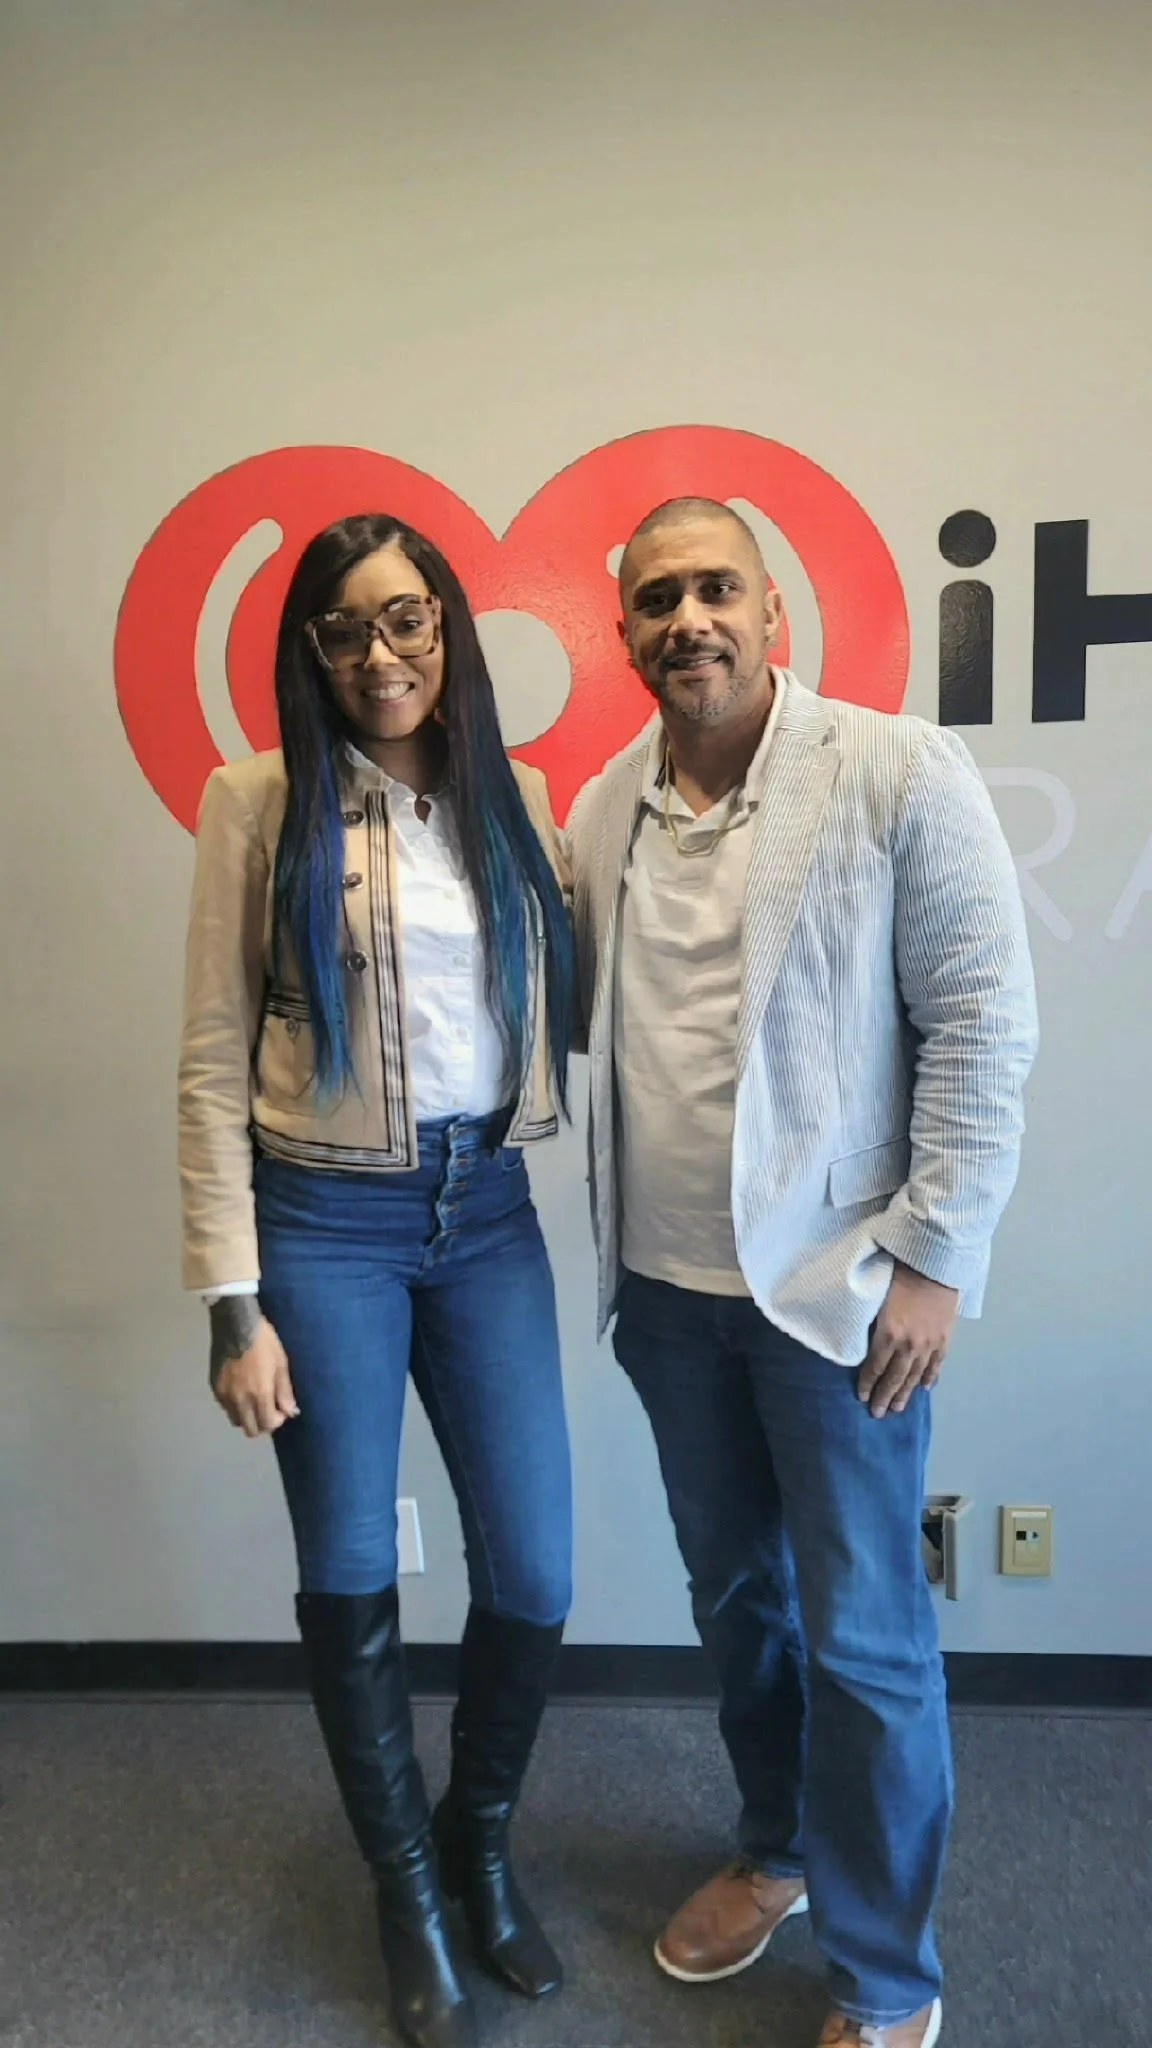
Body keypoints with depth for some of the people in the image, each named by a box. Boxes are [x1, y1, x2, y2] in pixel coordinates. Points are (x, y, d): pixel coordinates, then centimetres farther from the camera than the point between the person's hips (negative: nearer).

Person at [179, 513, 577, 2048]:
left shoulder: (515, 800, 5)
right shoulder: (260, 802, -4)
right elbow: (214, 1069, -5)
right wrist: (232, 1303, -8)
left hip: (487, 1216, 3)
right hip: (324, 1223, -2)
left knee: (533, 1574, 9)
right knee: (351, 1579, 11)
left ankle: (483, 1838, 40)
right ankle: (408, 1886, 38)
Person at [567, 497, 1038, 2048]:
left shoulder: (898, 772, -10)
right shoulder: (602, 811, 4)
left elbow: (984, 1020, -11)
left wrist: (934, 1257, -12)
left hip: (836, 1281, -4)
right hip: (665, 1285, 5)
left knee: (863, 1638, 8)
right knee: (734, 1597, 21)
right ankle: (777, 1851, 47)